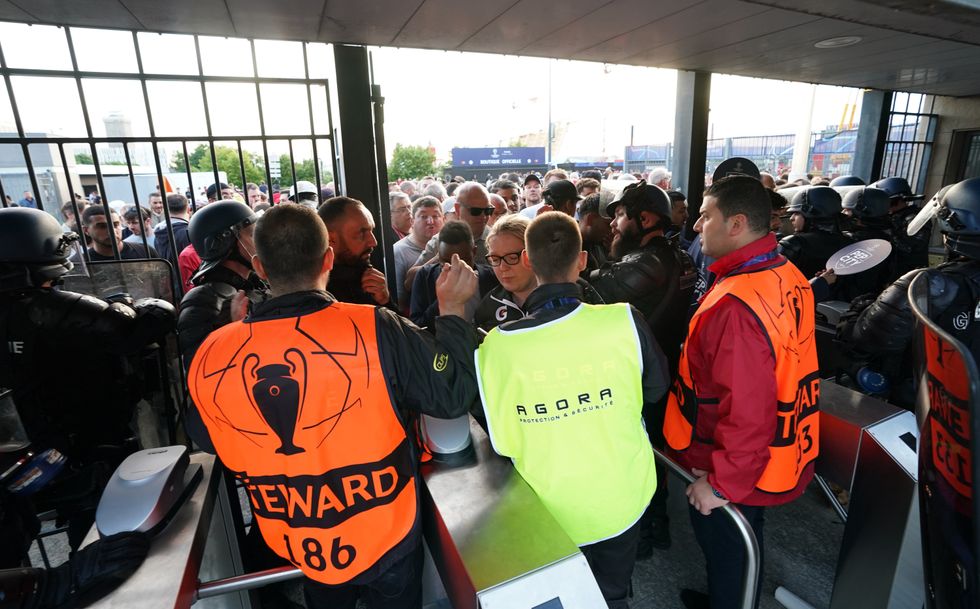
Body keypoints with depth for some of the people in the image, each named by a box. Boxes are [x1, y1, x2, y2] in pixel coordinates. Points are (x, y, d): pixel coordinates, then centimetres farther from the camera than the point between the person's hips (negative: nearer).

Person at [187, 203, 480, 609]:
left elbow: (210, 445, 4)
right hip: (385, 537, -2)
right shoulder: (374, 330, -27)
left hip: (293, 547, 3)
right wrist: (452, 308, -7)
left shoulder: (210, 356, -15)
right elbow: (453, 396, -17)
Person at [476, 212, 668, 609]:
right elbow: (656, 389, -4)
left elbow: (501, 441, -10)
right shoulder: (624, 321, -24)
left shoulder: (497, 345, -25)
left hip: (551, 510, 0)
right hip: (623, 501, 1)